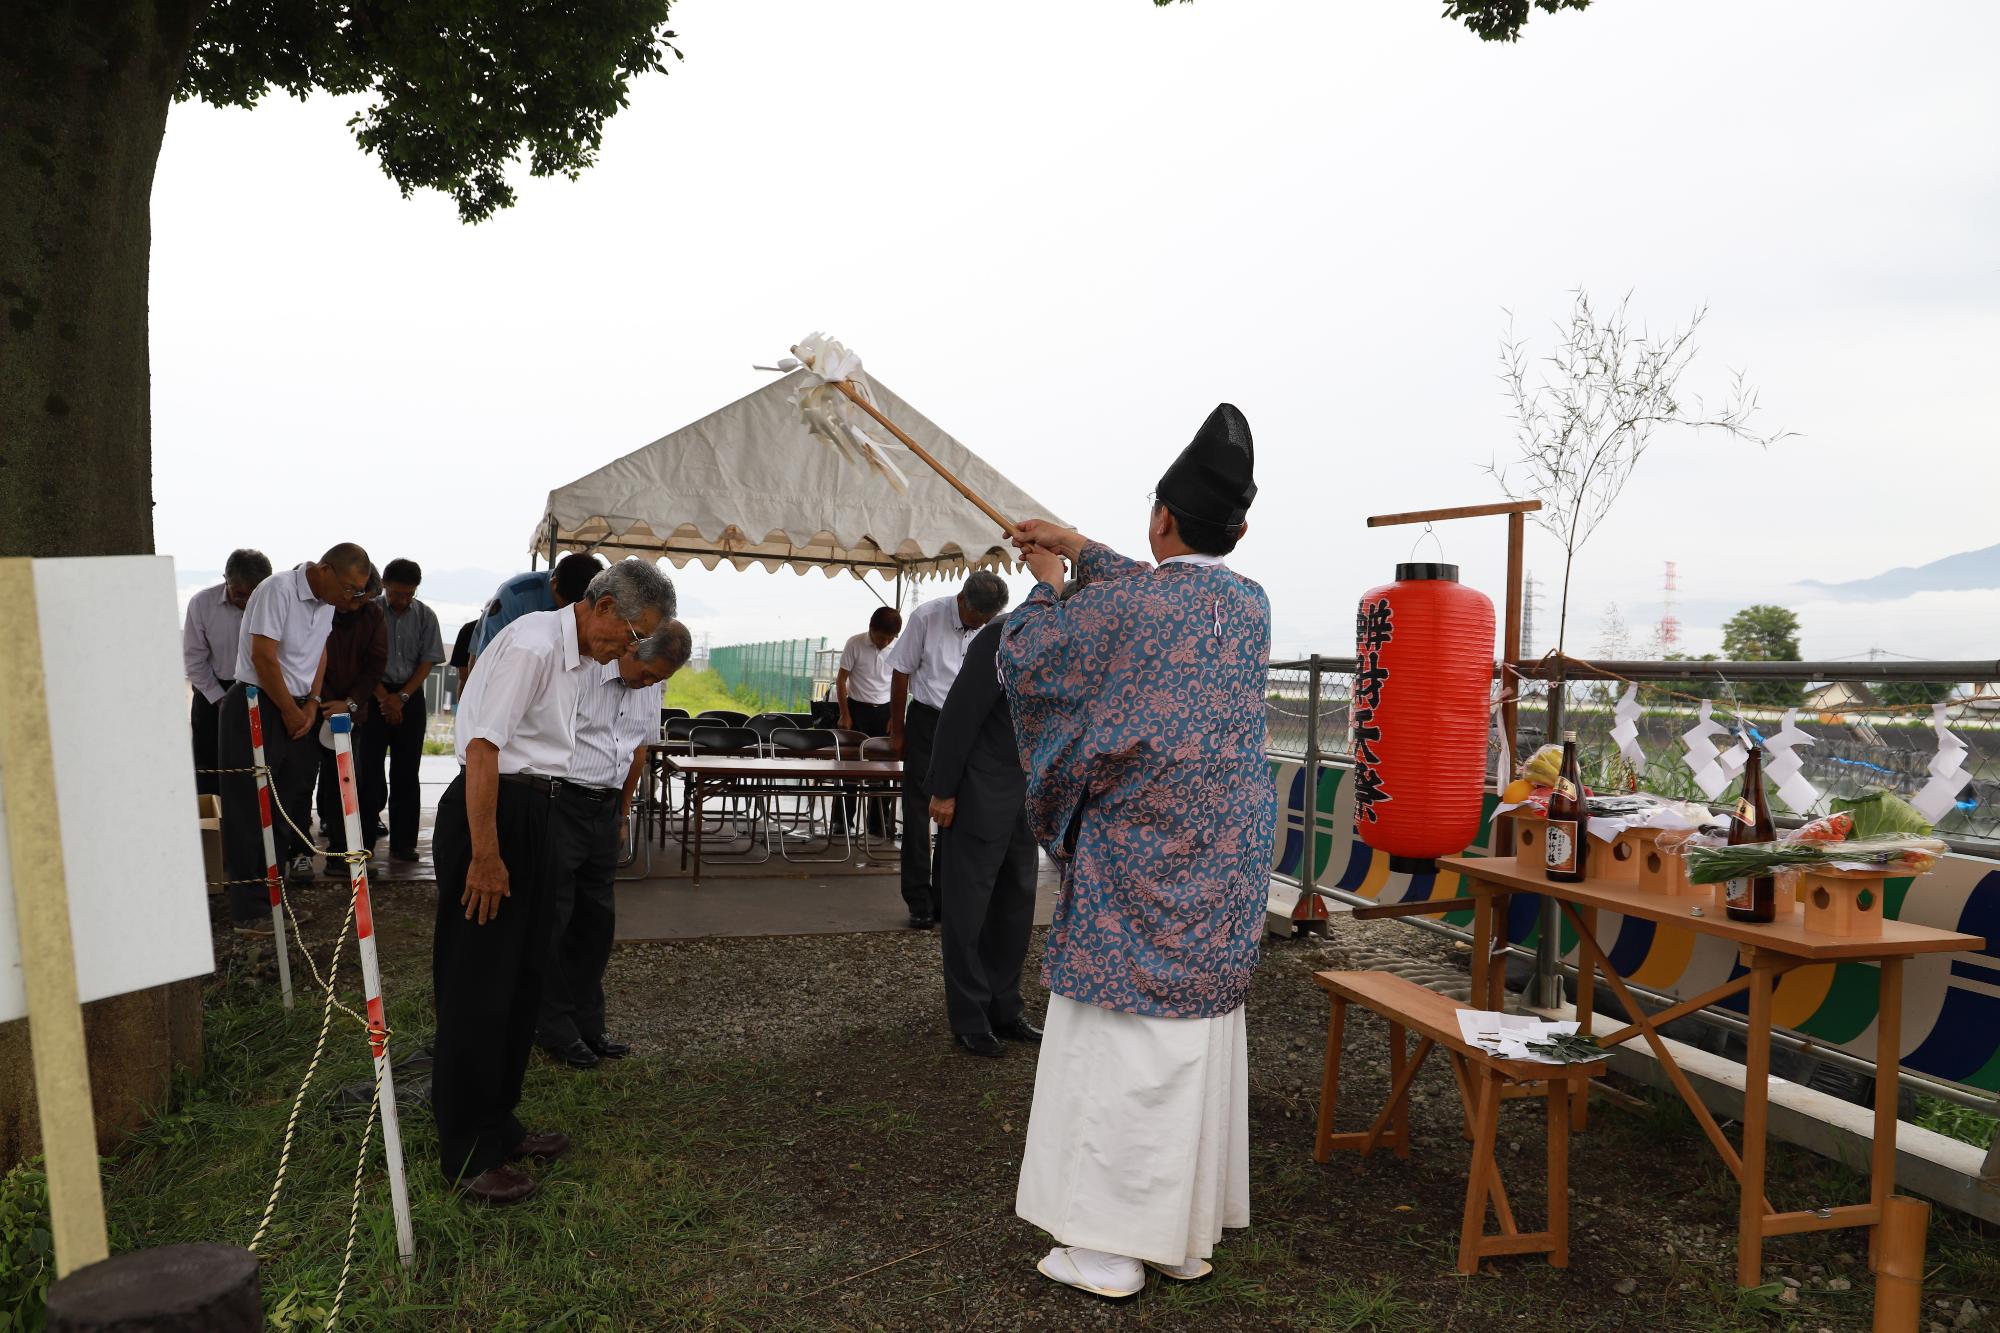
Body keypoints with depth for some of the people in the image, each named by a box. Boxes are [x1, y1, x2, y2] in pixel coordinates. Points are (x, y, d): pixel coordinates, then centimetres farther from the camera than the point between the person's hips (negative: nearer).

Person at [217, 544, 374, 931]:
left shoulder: (328, 599, 7)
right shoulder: (279, 589, -18)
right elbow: (263, 656, -20)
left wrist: (312, 703, 3)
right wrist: (291, 713, -11)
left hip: (297, 710, 8)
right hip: (256, 708, -8)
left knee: (291, 804, 9)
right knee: (252, 812, -4)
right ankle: (250, 911, 1)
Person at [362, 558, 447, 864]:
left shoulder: (425, 617, 1)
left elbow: (427, 662, 0)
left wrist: (401, 697, -9)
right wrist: (384, 698, -10)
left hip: (410, 697, 1)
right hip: (375, 694, -1)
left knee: (406, 772, 3)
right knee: (370, 768, -1)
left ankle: (402, 842, 7)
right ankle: (365, 838, 7)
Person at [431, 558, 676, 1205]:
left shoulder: (587, 660, 12)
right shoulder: (533, 646, -18)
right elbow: (482, 748, -22)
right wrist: (485, 856, -22)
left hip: (537, 812, 10)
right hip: (491, 811, -10)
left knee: (523, 981, 16)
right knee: (478, 989, -1)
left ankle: (497, 1127, 31)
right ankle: (467, 1158, 10)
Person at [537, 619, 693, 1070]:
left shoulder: (652, 686, 7)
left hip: (605, 809, 7)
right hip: (561, 802, -7)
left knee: (597, 918, 11)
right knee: (553, 918, 1)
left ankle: (588, 1023, 22)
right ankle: (554, 1029, 12)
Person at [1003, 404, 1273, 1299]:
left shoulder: (1119, 605, -15)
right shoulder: (1252, 605, 3)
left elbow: (1021, 656, 0)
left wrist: (1049, 584, 18)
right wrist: (1080, 551, 30)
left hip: (1136, 859, -6)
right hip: (1228, 862, 6)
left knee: (1121, 1046, 3)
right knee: (1202, 1040, 14)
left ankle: (1108, 1248, 13)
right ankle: (1188, 1232, 26)